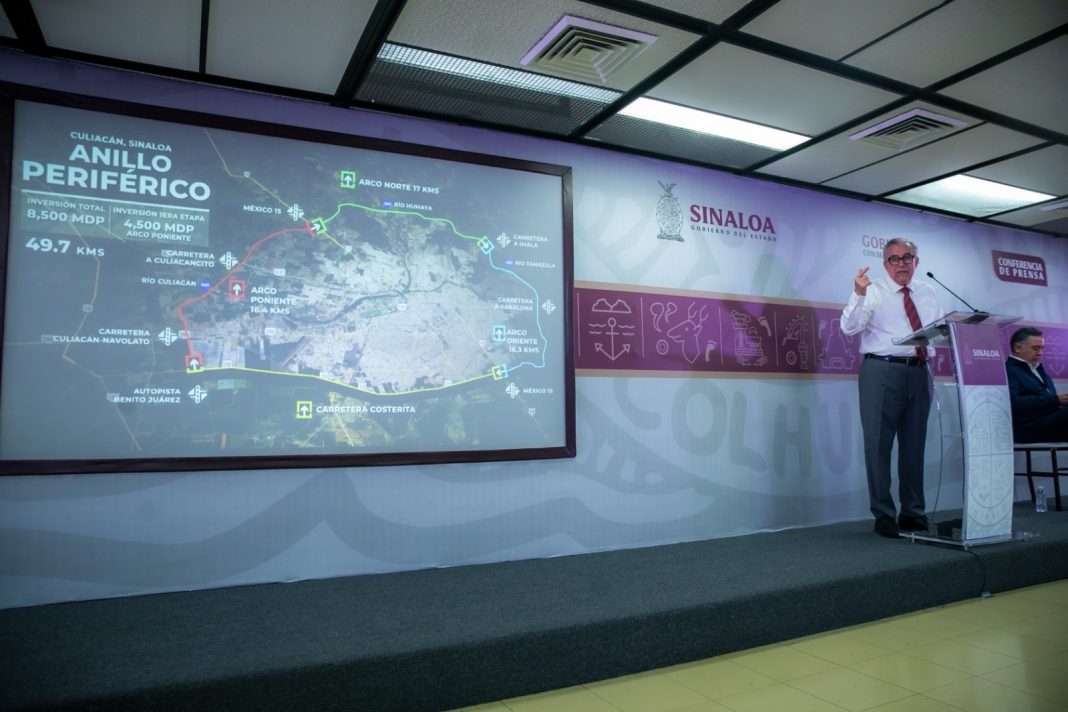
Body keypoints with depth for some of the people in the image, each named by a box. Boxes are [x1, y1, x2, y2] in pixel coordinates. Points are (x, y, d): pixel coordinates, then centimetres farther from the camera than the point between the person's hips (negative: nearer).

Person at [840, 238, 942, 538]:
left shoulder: (928, 293, 14)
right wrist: (858, 295, -28)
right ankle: (884, 516, 9)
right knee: (879, 444, -1)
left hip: (919, 372, 5)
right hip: (882, 371, -5)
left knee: (914, 444, 12)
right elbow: (849, 327, -14)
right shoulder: (873, 291, -1)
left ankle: (914, 514, 23)